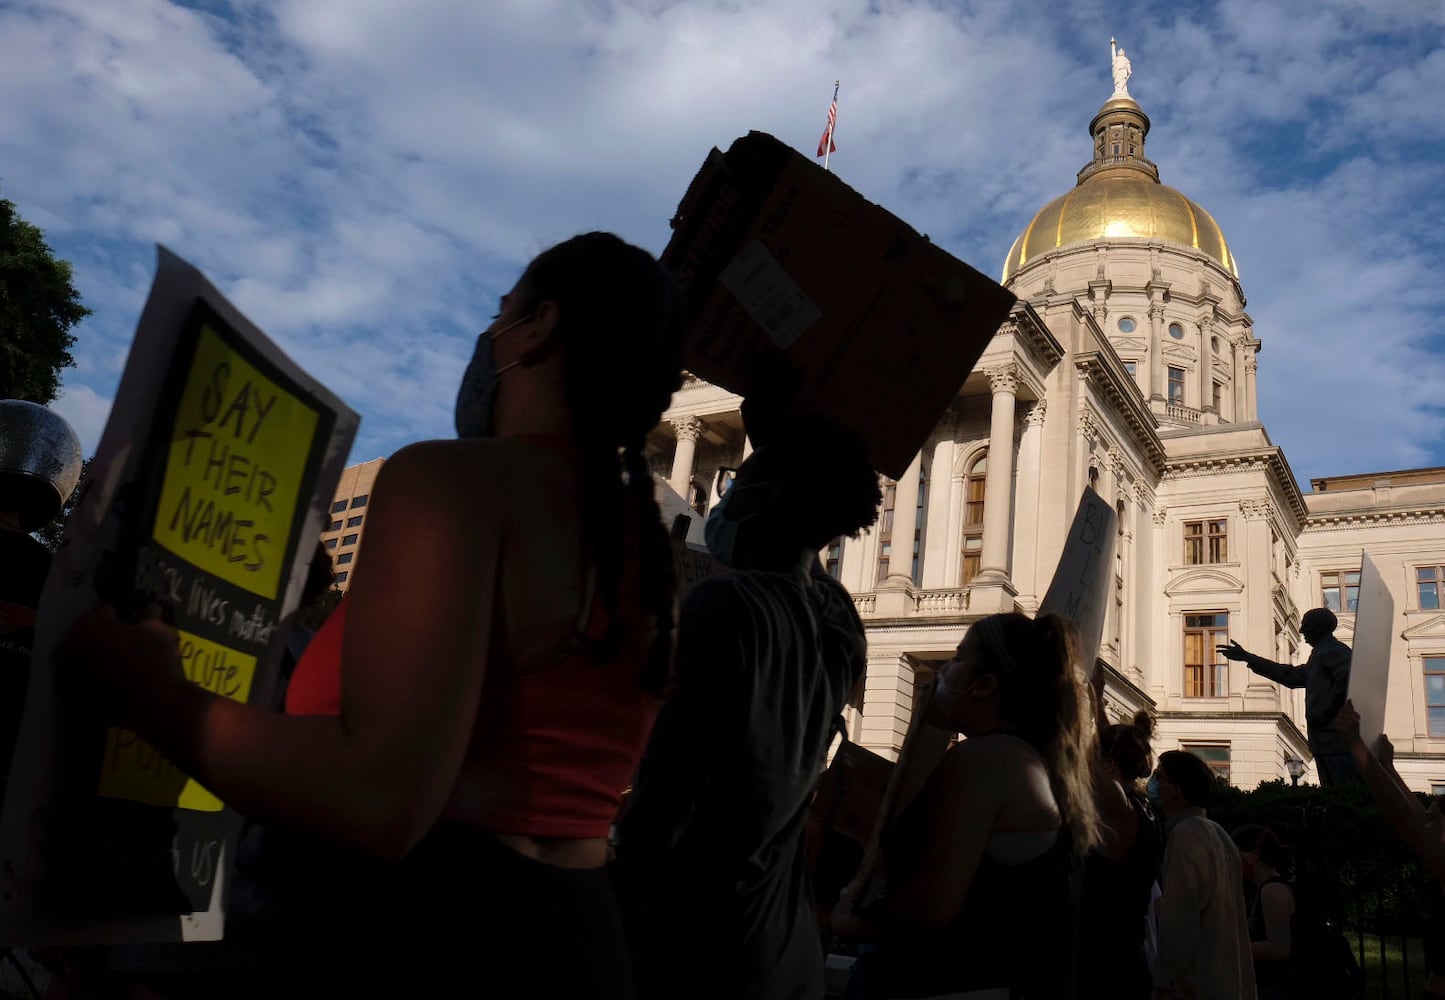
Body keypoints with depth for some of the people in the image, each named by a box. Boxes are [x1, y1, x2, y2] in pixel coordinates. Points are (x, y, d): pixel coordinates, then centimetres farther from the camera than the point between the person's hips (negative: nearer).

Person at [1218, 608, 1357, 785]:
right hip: (1325, 743, 10)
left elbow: (1348, 678, -26)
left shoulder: (1332, 650, -8)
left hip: (1337, 739, -10)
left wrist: (1324, 714, -20)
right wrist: (1247, 657, 31)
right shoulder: (1320, 653, 23)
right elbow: (1289, 675, 31)